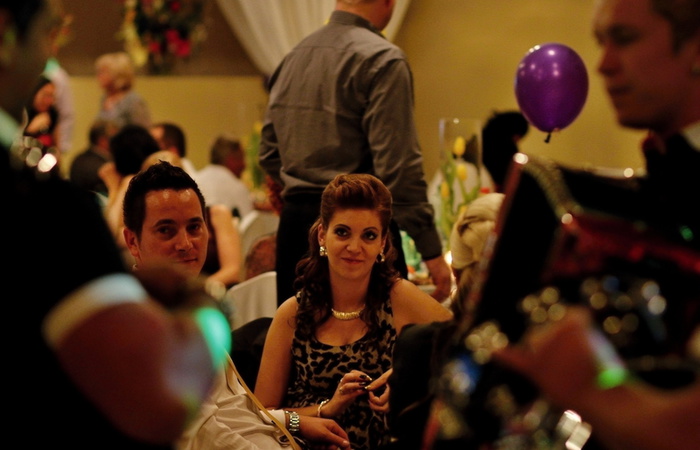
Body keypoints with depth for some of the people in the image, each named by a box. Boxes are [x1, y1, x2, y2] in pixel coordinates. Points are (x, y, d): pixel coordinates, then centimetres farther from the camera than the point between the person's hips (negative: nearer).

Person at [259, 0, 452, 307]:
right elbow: (398, 164, -17)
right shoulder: (382, 60, -10)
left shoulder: (293, 57, 13)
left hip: (294, 224, 7)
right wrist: (431, 250, -15)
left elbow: (269, 156, 17)